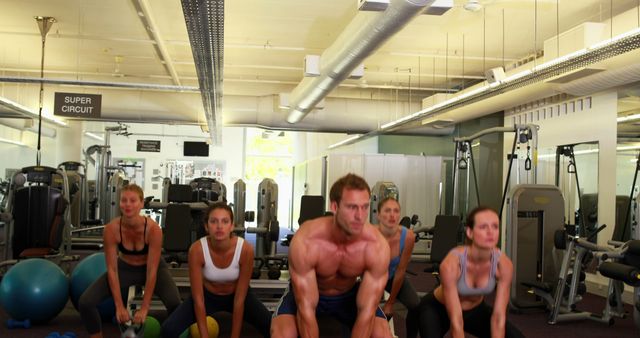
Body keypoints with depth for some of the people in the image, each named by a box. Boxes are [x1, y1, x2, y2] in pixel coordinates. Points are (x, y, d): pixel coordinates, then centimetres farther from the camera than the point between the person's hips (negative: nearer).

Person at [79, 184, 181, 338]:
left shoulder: (153, 228, -32)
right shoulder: (111, 229, -26)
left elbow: (152, 271, -27)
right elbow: (112, 269, -20)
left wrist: (144, 308, -27)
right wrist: (119, 306, -22)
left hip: (151, 268, -2)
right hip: (125, 268, 2)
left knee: (175, 304, -29)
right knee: (85, 303, -16)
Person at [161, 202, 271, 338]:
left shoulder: (245, 249, -30)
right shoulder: (197, 250, -29)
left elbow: (239, 299, -22)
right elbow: (198, 299, -21)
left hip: (236, 294, 0)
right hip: (208, 295, 0)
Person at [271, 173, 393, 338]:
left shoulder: (378, 246, -31)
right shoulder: (305, 241, -36)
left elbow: (367, 311, -27)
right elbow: (306, 310, -32)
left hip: (349, 294, 2)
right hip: (305, 293, -2)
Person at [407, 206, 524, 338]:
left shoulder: (503, 264, -26)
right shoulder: (451, 263, -37)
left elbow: (499, 317, -22)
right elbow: (456, 321, -35)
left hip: (476, 310, 5)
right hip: (438, 308, -4)